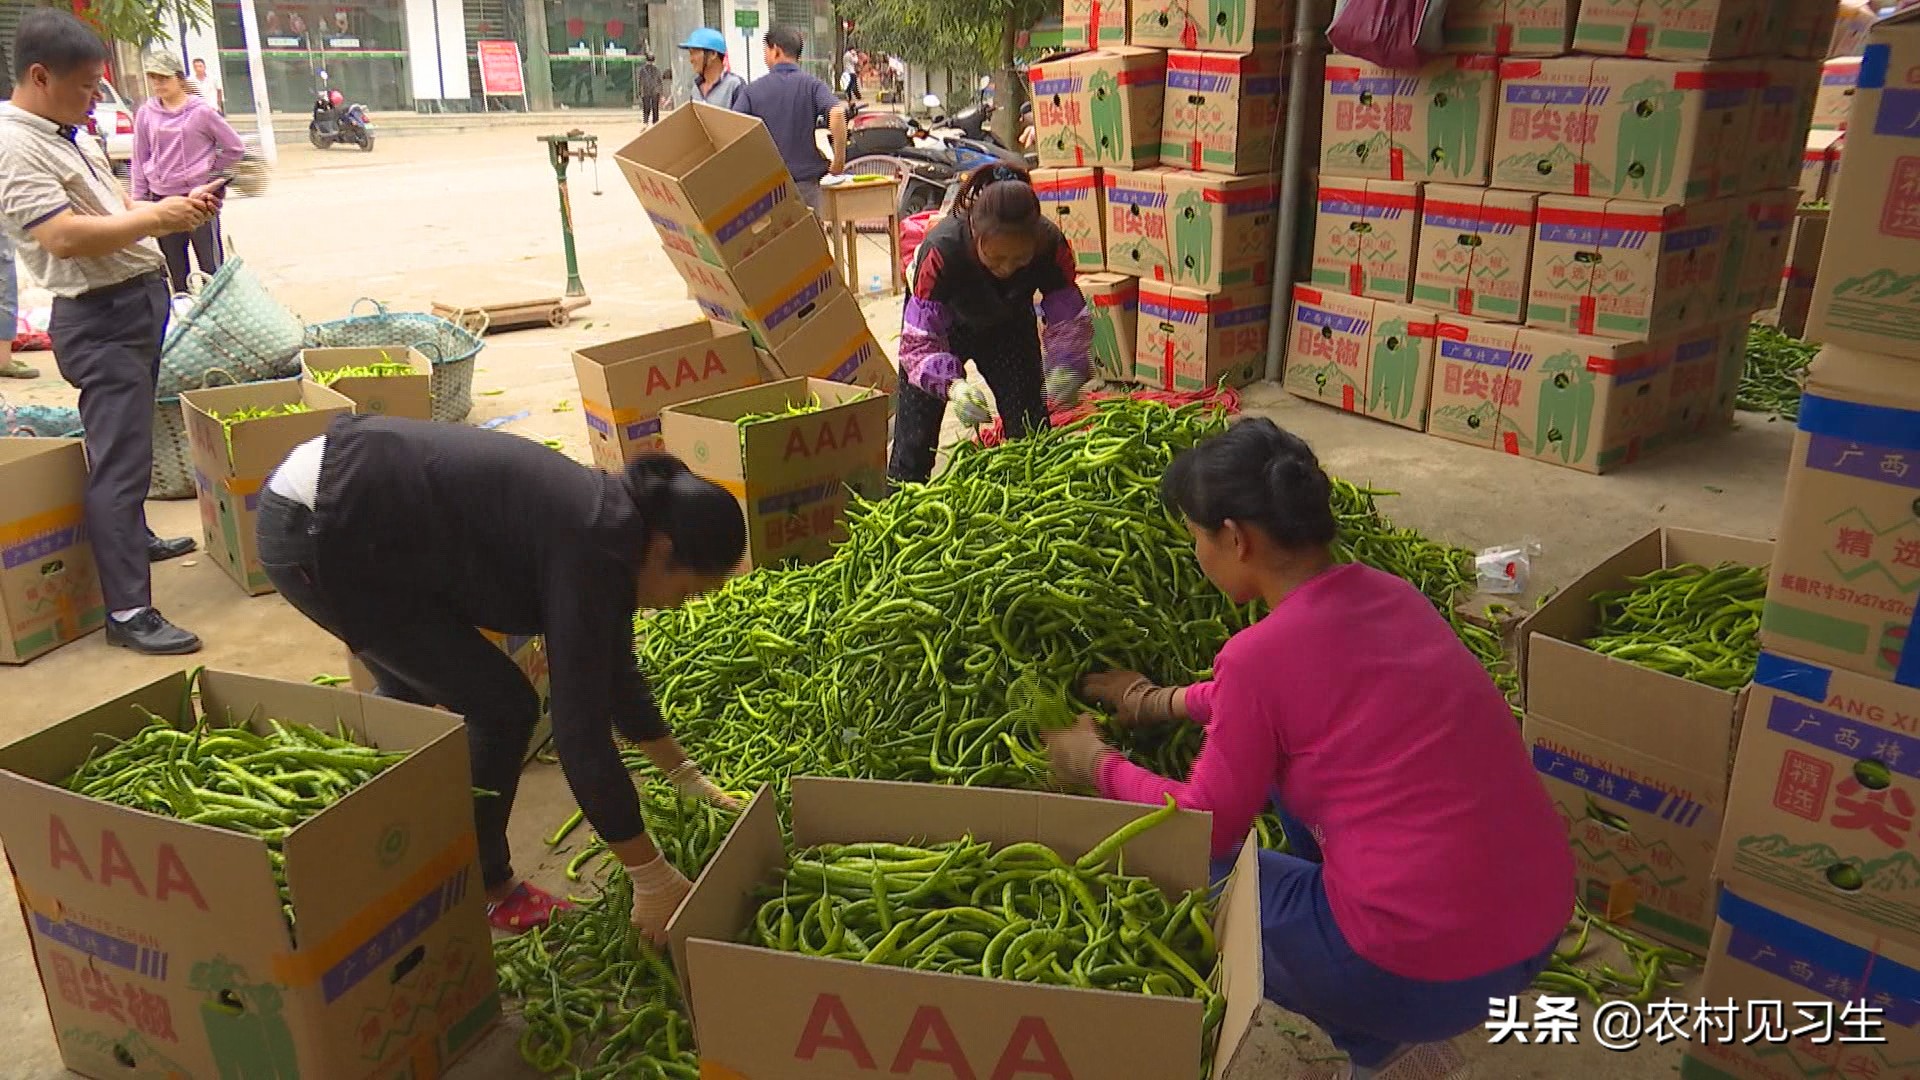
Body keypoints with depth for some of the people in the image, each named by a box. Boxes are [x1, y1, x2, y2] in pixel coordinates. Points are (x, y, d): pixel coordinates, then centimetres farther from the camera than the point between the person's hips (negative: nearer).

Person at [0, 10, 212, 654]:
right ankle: (128, 613, -10)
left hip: (139, 301, 10)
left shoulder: (70, 136, 14)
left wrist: (176, 210, 5)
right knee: (120, 458, -11)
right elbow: (64, 237, -25)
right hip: (99, 320, -10)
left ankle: (135, 538, 44)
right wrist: (158, 219, -19)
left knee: (128, 445, 25)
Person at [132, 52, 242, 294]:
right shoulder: (146, 113, 3)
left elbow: (235, 147, 1)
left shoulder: (201, 111, -6)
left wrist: (208, 169, 0)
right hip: (161, 200, 3)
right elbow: (140, 160, 8)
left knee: (211, 264, 0)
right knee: (174, 267, 11)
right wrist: (138, 201, 6)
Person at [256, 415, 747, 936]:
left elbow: (613, 674, 17)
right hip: (322, 538, -10)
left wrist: (689, 779, 21)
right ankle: (481, 891, 16)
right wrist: (653, 876, -17)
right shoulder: (591, 547, -22)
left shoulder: (605, 522, 5)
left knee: (411, 687, 31)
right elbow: (580, 731, -23)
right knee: (501, 708, -4)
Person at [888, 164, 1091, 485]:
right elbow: (919, 337, -37)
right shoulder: (942, 250, -41)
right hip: (942, 322, -2)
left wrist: (1068, 369, -41)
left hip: (1008, 323, 3)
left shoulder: (1051, 246, -32)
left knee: (1031, 428, -2)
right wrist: (951, 384, -55)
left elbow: (1069, 320, -21)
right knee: (915, 438, -8)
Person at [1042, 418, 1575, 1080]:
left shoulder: (1260, 651, -16)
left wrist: (1099, 766, 13)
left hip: (1430, 973, -7)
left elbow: (1206, 828, -3)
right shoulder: (1386, 592, 5)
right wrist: (1164, 703, 30)